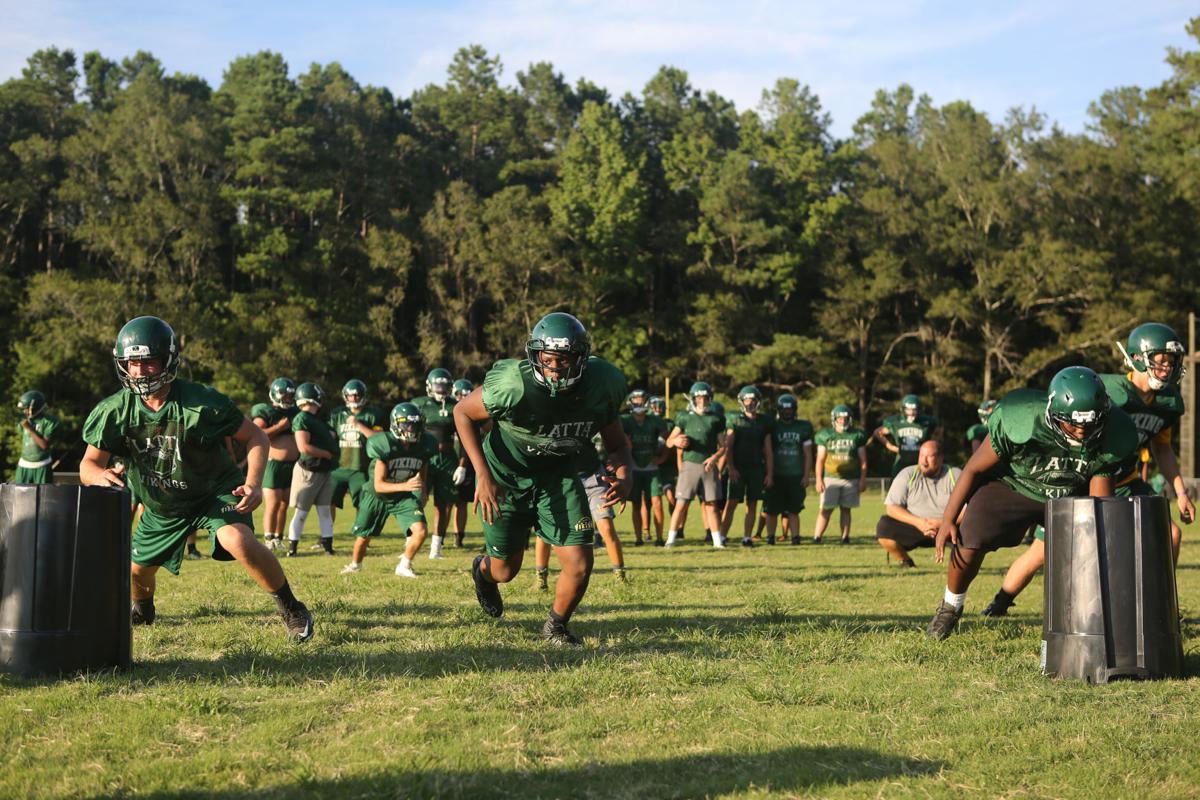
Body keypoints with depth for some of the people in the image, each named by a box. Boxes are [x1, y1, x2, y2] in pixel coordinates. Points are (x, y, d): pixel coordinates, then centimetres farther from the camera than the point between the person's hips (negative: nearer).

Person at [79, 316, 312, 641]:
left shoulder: (202, 402, -27)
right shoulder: (115, 410, -18)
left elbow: (255, 436, -17)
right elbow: (89, 464, -14)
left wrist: (254, 483, -33)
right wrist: (101, 476, -39)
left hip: (215, 491, -4)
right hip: (160, 505, 5)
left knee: (238, 540, -32)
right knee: (137, 569, 16)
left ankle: (291, 608, -15)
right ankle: (142, 609, 55)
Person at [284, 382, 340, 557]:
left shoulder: (317, 419, 13)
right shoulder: (302, 419, -15)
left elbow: (328, 439, 27)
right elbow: (304, 447, -21)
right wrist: (327, 454, -12)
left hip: (324, 471, 8)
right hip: (309, 471, -8)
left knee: (325, 510, 9)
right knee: (301, 512, 0)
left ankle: (328, 546, 13)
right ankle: (292, 547, 9)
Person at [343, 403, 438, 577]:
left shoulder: (424, 445, -16)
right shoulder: (385, 445, -28)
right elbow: (378, 485, -28)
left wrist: (421, 495, 1)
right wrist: (405, 485, -40)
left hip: (404, 497, 2)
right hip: (377, 497, -2)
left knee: (420, 531, -18)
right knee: (363, 536, 12)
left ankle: (404, 566, 6)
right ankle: (355, 564, 44)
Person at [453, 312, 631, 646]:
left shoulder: (602, 385, -20)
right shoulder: (514, 385, -33)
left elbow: (616, 444, -4)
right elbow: (463, 412, -15)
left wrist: (624, 476, -26)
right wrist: (483, 475, -22)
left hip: (557, 474, 3)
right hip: (505, 476, -3)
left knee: (580, 566, -6)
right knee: (506, 570, 12)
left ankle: (556, 626, 26)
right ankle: (483, 569, 52)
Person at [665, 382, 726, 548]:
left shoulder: (715, 419, 8)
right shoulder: (685, 417, 5)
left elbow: (723, 446, 9)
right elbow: (669, 442, 8)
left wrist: (715, 457, -9)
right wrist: (675, 441, -15)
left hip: (709, 466, 1)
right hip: (690, 464, -1)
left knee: (711, 506, 5)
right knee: (681, 504, -5)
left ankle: (717, 541, 9)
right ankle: (671, 539, 0)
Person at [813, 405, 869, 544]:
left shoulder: (857, 435, 4)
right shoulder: (825, 435, 2)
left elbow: (863, 460, 6)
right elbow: (820, 460, 4)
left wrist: (862, 480, 1)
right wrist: (819, 479, -3)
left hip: (851, 479, 1)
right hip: (830, 478, -1)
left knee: (846, 509, 6)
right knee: (826, 509, -4)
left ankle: (845, 537, 11)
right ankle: (817, 537, -6)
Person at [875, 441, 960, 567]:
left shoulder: (956, 475, -3)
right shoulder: (907, 475, 0)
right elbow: (890, 507, -6)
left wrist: (943, 523, -27)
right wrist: (917, 522, -20)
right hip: (914, 528, 1)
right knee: (883, 526, -25)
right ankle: (904, 561, 1)